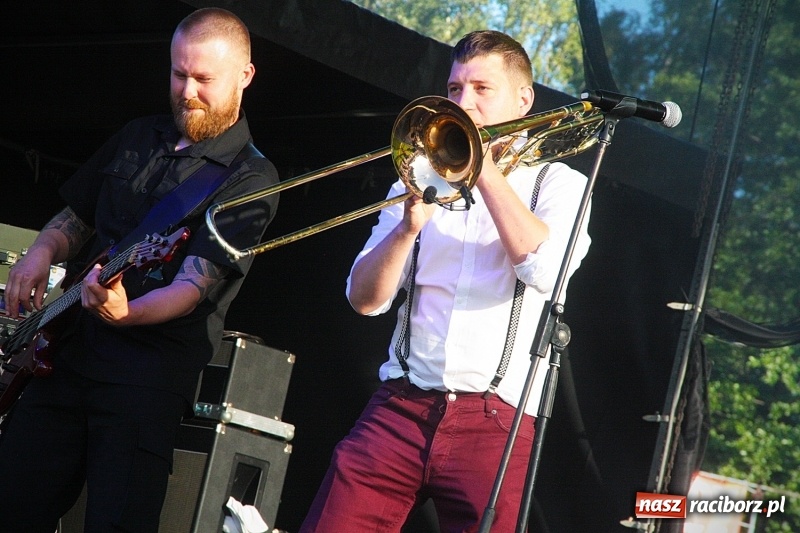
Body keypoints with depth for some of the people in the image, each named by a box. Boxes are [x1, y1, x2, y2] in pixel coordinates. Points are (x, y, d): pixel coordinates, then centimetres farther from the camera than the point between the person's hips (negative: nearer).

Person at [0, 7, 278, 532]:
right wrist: (43, 251, 1)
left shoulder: (250, 179, -5)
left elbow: (196, 283, -16)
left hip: (150, 377, -5)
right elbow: (76, 218, 25)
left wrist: (127, 313, -35)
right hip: (69, 352, 6)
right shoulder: (137, 139, 15)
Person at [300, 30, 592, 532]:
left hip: (495, 420, -2)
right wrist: (409, 226, -10)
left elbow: (545, 269, -14)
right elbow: (365, 299, 8)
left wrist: (486, 170, -8)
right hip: (401, 409, 3)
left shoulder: (560, 185, 8)